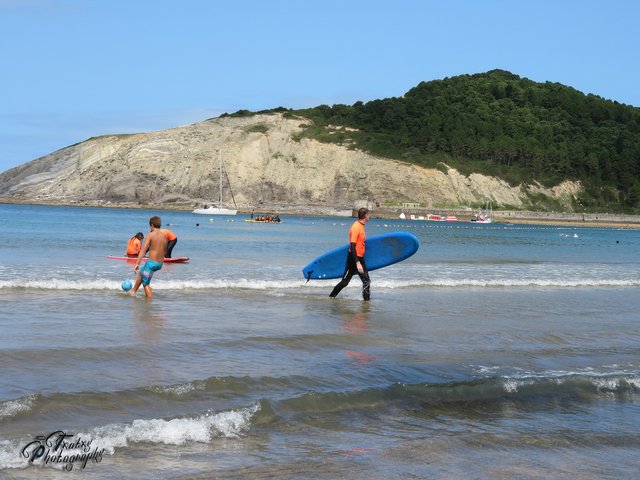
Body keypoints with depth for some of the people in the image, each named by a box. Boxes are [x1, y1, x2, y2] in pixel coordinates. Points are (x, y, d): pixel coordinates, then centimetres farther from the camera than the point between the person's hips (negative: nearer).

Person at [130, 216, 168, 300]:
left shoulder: (151, 234, -11)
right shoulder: (164, 235, 5)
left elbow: (143, 250, -18)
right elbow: (165, 251, 16)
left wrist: (137, 263, -20)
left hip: (151, 262, -8)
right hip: (160, 264, 8)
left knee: (146, 283, 9)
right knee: (141, 272, 30)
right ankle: (133, 291, 37)